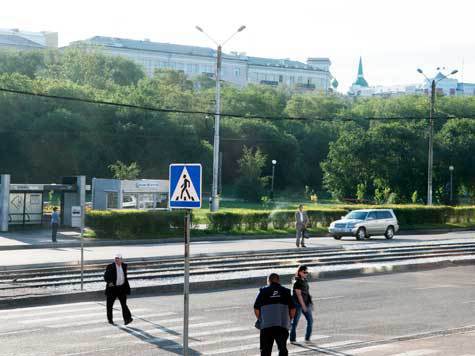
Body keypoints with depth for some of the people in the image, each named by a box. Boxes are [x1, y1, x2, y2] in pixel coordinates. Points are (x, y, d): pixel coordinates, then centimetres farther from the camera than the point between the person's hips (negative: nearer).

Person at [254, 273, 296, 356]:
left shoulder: (263, 291, 5)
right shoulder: (285, 291, 8)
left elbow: (256, 309, 3)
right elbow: (293, 309, 5)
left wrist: (260, 319, 19)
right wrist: (289, 320, 20)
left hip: (266, 325, -1)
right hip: (283, 325, 1)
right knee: (283, 349, 11)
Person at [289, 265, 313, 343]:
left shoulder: (305, 280, 11)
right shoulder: (297, 282, -13)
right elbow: (299, 294, -17)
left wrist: (310, 303, 15)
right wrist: (303, 305, -20)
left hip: (306, 304, 8)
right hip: (298, 304, -8)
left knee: (310, 320, 4)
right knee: (295, 322, 2)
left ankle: (307, 338, 11)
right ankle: (292, 339, 11)